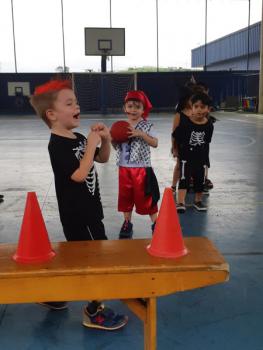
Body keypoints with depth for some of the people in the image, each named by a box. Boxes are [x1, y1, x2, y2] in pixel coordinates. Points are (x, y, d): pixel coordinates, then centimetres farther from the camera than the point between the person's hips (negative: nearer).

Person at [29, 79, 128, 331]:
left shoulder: (78, 139, 7)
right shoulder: (58, 145, -21)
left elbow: (102, 159, 17)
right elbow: (80, 174, -30)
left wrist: (105, 140, -1)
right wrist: (91, 144, -23)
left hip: (86, 209, 9)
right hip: (77, 214, -9)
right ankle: (94, 313, 14)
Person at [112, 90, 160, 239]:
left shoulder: (147, 126, -6)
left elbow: (155, 143, -16)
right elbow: (117, 147, 10)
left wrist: (141, 134, -25)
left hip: (142, 169, -4)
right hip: (124, 168, 4)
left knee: (146, 197, 3)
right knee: (125, 197, 14)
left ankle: (156, 223, 19)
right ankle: (127, 223, 30)